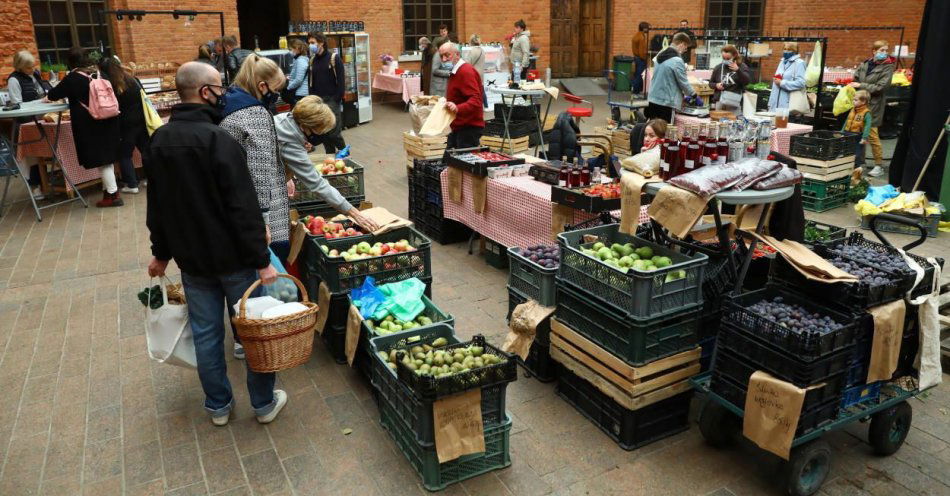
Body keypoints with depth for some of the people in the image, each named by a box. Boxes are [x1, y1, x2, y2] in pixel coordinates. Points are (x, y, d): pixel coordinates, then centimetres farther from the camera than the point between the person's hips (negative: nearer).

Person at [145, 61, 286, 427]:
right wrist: (261, 259, -20)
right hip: (233, 257, -6)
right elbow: (243, 207, -24)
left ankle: (218, 406, 29)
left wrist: (162, 252, 22)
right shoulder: (217, 139, -20)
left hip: (191, 258, 7)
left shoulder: (160, 140, 4)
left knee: (205, 333, 15)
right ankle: (264, 403, 21)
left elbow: (156, 204, 12)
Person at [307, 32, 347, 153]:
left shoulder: (334, 58, -5)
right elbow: (311, 81, 16)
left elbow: (341, 81, -10)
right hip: (318, 101, 6)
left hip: (331, 101, -6)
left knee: (334, 133, -9)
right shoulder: (312, 60, 12)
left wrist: (337, 100, -15)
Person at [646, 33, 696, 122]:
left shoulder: (660, 56, 9)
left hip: (653, 100, 8)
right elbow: (683, 82, -11)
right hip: (666, 102, -8)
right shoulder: (677, 61, -16)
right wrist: (694, 96, 6)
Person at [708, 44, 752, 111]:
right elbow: (711, 83, 19)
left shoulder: (742, 66, 3)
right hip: (719, 101, 3)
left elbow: (747, 81, -11)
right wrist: (716, 85, -4)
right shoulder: (718, 68, 11)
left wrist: (738, 70, -24)